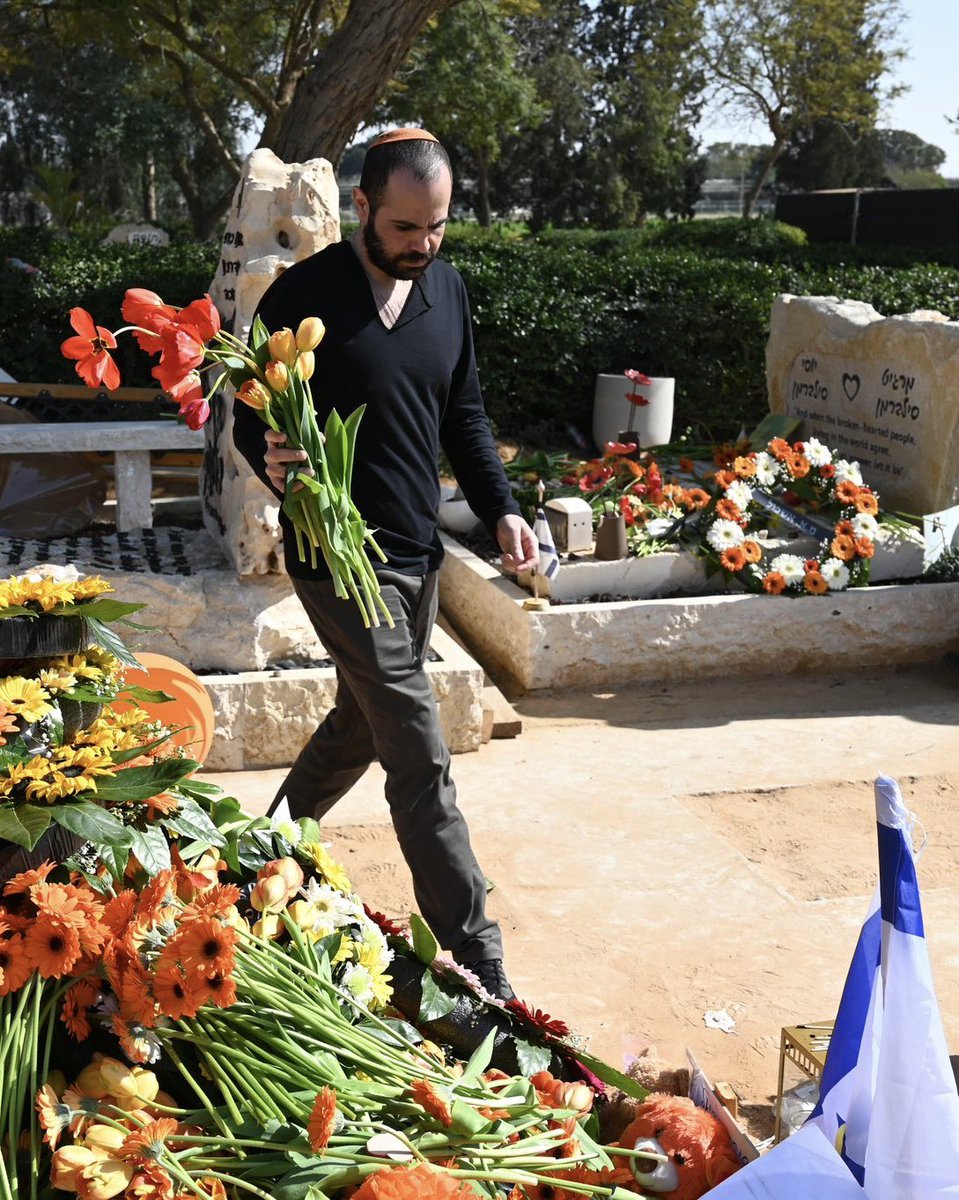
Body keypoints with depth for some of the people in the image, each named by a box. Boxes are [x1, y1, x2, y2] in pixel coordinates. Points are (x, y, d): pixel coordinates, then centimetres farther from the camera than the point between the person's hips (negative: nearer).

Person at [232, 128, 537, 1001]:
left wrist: (501, 509, 3)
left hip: (416, 553, 7)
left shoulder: (447, 289, 7)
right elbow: (252, 416, -8)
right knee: (421, 762, -6)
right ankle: (475, 960, 4)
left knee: (361, 725, 21)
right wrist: (274, 462, -31)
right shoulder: (305, 296, -12)